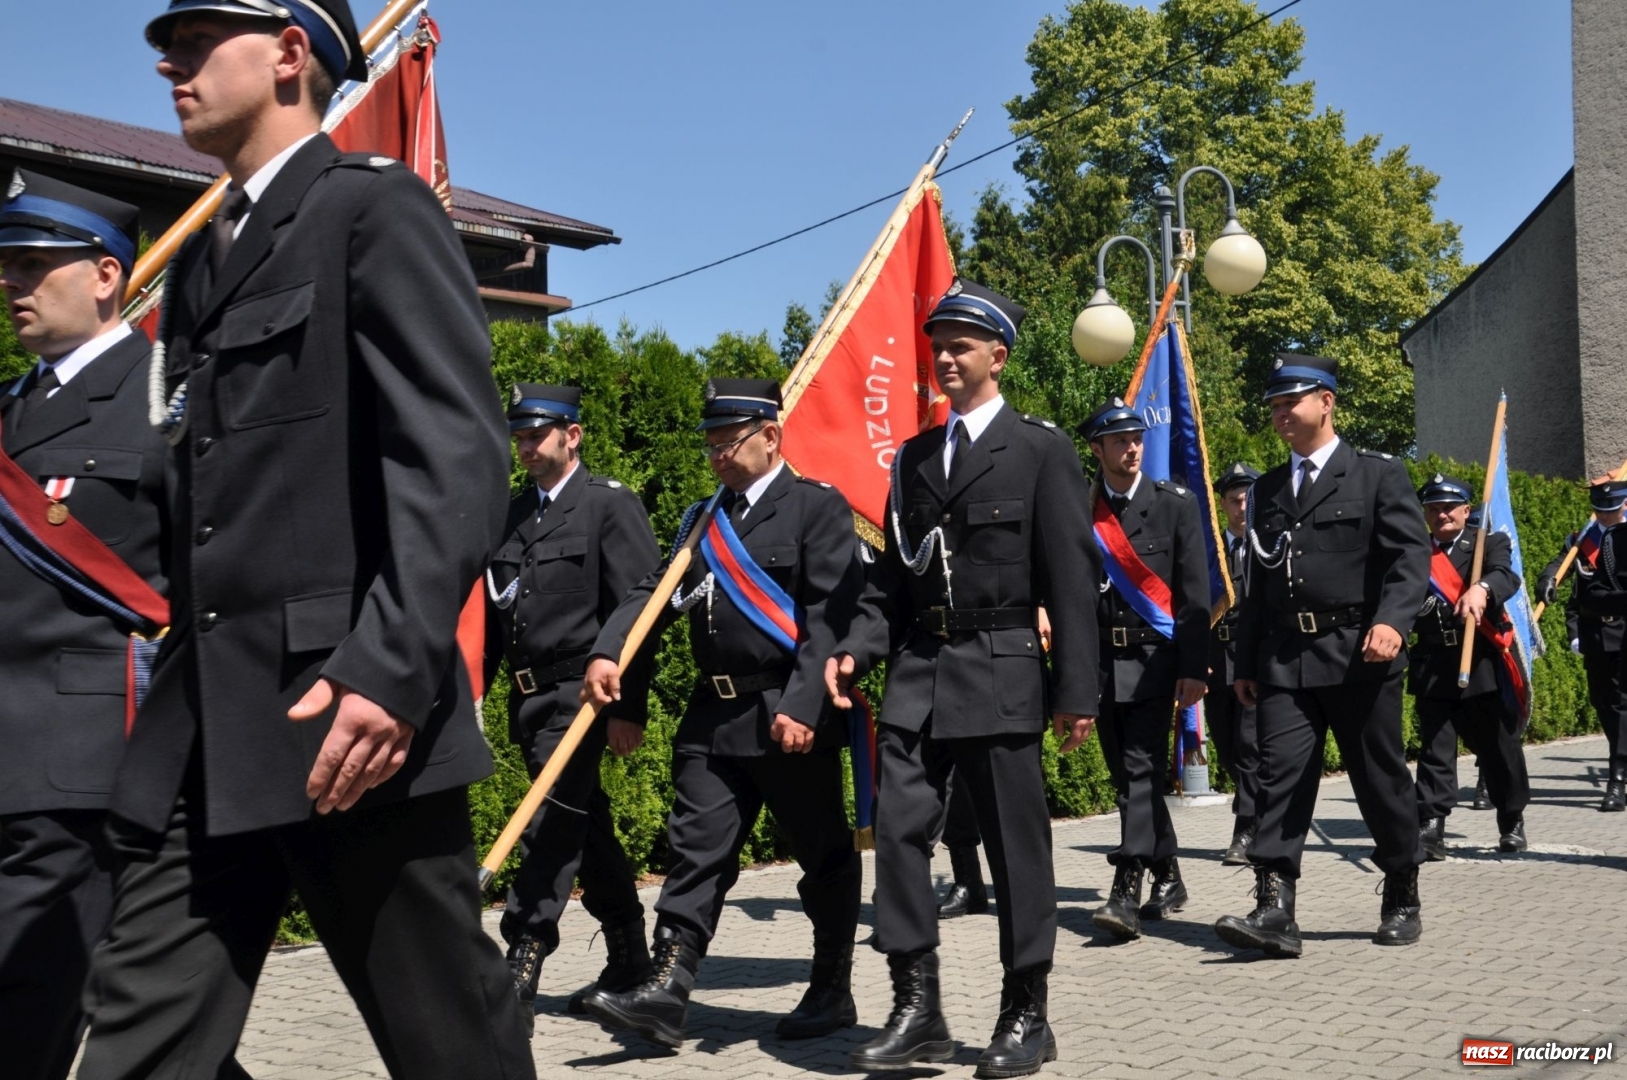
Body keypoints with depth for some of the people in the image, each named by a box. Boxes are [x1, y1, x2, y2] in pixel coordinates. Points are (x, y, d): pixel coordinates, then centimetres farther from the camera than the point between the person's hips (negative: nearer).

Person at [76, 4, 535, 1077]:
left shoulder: (378, 207, -2)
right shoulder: (202, 256, 22)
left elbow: (458, 456, -13)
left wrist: (392, 666, -23)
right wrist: (180, 683, 13)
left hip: (350, 716, -7)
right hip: (201, 731, 8)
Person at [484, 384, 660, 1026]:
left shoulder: (611, 505, -6)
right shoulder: (514, 514, 14)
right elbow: (494, 611, 17)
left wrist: (628, 707, -17)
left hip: (579, 697, -7)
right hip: (530, 700, 7)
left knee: (550, 830, -11)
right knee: (587, 830, 14)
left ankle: (519, 976, -7)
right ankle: (629, 965, 25)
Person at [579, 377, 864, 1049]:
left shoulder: (817, 507, -6)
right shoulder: (705, 519, 16)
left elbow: (830, 615, -15)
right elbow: (656, 591, 8)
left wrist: (803, 706, -22)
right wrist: (607, 653, -9)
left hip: (791, 717, -6)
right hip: (713, 717, 6)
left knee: (824, 857, 8)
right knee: (696, 851, 2)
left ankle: (832, 993, 21)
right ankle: (666, 994, 2)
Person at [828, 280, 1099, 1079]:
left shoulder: (1040, 449, -1)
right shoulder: (914, 457, 14)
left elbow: (1070, 577, -5)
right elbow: (894, 572, 16)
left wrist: (1076, 690, -9)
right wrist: (857, 648, 0)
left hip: (1000, 672, -5)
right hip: (918, 672, 5)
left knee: (1016, 847, 3)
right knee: (899, 832, -1)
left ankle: (1026, 1015, 16)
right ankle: (916, 1009, 9)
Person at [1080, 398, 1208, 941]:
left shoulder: (1175, 503, 0)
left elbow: (1195, 592, -3)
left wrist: (1194, 668, -10)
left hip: (1153, 658, -3)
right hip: (1100, 661, 3)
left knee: (1143, 771, -12)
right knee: (1128, 776, 11)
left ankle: (1126, 893, -17)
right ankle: (1167, 880, 26)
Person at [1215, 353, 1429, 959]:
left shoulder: (1377, 475, 4)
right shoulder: (1268, 490, 18)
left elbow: (1411, 556, -5)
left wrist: (1392, 619, -22)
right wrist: (1246, 661, 15)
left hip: (1359, 656, -4)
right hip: (1284, 659, 4)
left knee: (1381, 779, 5)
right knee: (1280, 777, -7)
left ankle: (1402, 901, 22)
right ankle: (1274, 913, -10)